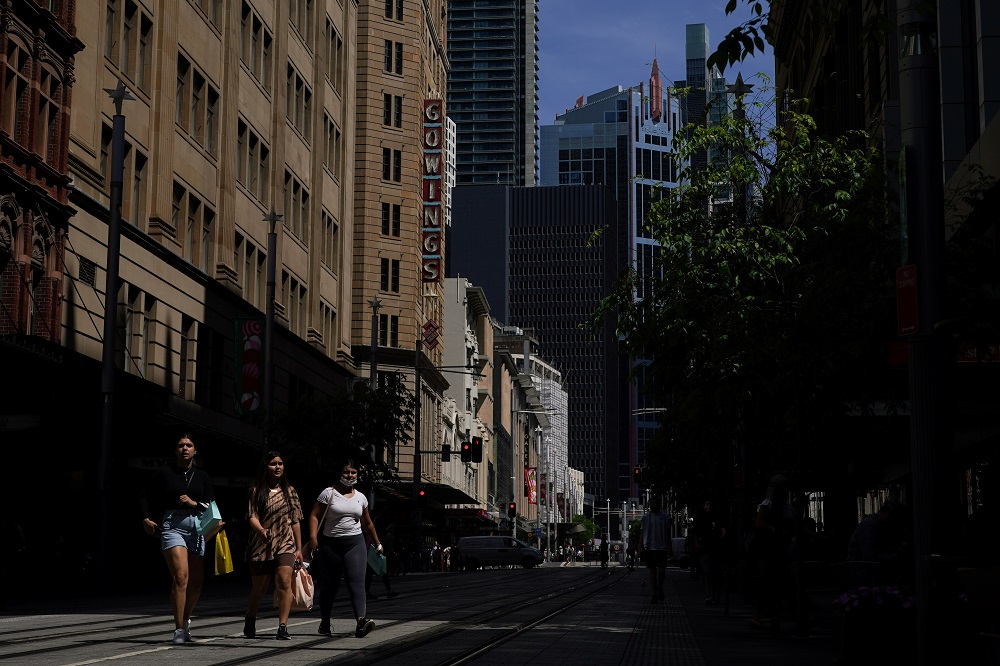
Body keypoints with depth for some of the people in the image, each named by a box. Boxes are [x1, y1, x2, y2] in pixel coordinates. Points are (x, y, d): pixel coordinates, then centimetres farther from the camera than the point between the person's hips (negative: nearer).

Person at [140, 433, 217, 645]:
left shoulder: (202, 476, 13)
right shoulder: (164, 473, 5)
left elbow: (212, 506, 9)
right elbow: (147, 497, 12)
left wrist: (194, 503, -7)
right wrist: (146, 518, 0)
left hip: (197, 526, 4)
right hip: (172, 525, -4)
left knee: (197, 581, 7)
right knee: (181, 577, -19)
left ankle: (186, 621, 31)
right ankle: (179, 630, -16)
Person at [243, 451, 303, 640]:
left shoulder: (289, 492, 10)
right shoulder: (256, 490, 1)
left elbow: (295, 522, 12)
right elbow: (252, 516, -7)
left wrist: (299, 548, 10)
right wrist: (261, 530, -28)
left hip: (285, 543, 1)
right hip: (261, 545, -1)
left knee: (284, 581, -16)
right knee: (259, 587, 7)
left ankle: (283, 627, -16)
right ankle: (250, 620, 34)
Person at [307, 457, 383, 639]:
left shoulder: (360, 497, 13)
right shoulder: (329, 493, 1)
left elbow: (367, 523, 25)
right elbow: (315, 516, -5)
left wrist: (377, 543, 31)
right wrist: (313, 537, -18)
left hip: (355, 542, 2)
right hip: (330, 543, -2)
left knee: (357, 581, -16)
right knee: (329, 584, 7)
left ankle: (361, 620, -30)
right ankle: (325, 623, 23)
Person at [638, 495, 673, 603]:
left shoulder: (665, 517, 6)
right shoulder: (645, 518, 8)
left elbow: (668, 534, 10)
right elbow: (642, 534, 9)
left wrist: (669, 549, 4)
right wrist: (640, 549, 2)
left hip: (662, 548, -1)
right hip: (649, 548, 1)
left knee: (661, 571, -10)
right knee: (652, 571, 3)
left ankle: (660, 587, 16)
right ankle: (654, 594, 9)